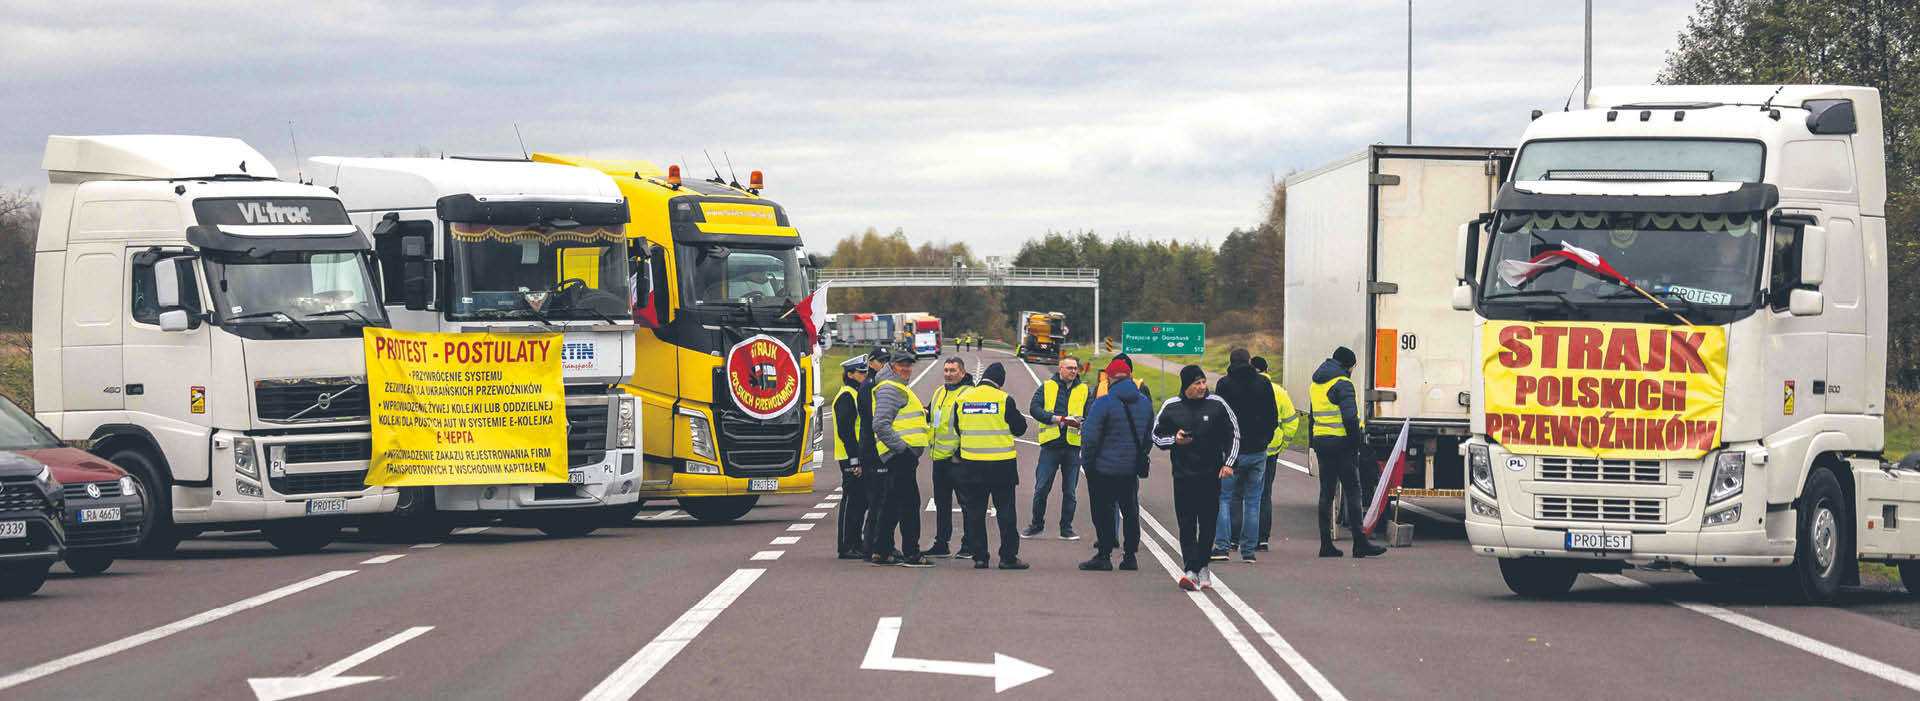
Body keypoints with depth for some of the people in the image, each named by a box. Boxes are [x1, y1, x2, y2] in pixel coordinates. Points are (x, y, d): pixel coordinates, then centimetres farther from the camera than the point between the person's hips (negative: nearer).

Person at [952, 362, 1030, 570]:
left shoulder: (963, 398, 0)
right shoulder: (1004, 399, -11)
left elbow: (956, 428, 12)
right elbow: (1020, 428, -2)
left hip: (971, 464, 3)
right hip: (1002, 464, -3)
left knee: (974, 511, 9)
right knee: (1006, 510, 5)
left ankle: (979, 556, 8)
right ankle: (1008, 557, 3)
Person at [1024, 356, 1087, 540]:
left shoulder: (1084, 390, 8)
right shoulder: (1047, 387, 5)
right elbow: (1034, 409, -5)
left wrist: (1079, 422, -19)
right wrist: (1056, 418, -17)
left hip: (1073, 445, 1)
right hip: (1050, 444, -1)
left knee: (1070, 491, 6)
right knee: (1041, 488, 1)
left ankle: (1066, 528, 14)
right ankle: (1036, 524, 15)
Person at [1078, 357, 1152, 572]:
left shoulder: (1103, 404, -14)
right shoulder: (1145, 403, 7)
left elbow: (1090, 438, -14)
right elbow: (1149, 438, 15)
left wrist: (1087, 462, -3)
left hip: (1104, 468, -6)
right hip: (1132, 469, 6)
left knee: (1103, 511, 1)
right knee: (1130, 511, 12)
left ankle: (1104, 555, 0)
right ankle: (1130, 555, 14)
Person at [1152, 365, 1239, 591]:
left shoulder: (1217, 405, 1)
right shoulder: (1170, 407, 1)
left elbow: (1233, 435, 9)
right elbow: (1156, 436, 10)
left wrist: (1228, 463, 1)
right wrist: (1174, 440, -9)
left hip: (1211, 476, 0)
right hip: (1183, 476, 0)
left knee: (1208, 523, 4)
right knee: (1186, 524, -7)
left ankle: (1202, 566, 17)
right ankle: (1191, 570, -11)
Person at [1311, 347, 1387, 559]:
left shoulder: (1316, 384, 17)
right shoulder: (1342, 384, -11)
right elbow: (1350, 416, -19)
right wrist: (1358, 442, -14)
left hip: (1321, 442, 8)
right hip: (1341, 443, -8)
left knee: (1326, 493, 9)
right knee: (1352, 491, -5)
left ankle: (1326, 544, 7)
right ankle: (1360, 543, -6)